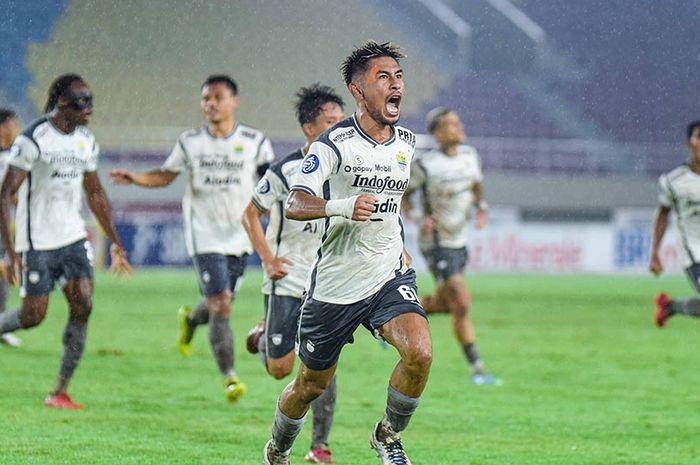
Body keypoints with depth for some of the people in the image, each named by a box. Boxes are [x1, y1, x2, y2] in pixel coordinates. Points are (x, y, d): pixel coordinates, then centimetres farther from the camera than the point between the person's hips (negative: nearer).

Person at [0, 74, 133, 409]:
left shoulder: (86, 142, 7)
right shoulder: (34, 139, -15)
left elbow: (95, 194, 20)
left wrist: (115, 243, 18)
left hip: (73, 237, 6)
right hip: (37, 242, -6)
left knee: (82, 305, -10)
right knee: (33, 316, -6)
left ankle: (60, 391, -2)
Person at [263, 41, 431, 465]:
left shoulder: (408, 143, 6)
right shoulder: (335, 143, -13)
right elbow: (294, 204, -22)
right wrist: (342, 207, -39)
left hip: (390, 275, 4)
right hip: (336, 283, -3)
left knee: (420, 353, -23)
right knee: (311, 385, 10)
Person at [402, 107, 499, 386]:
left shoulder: (470, 155, 1)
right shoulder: (424, 165, -18)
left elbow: (477, 187, 17)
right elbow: (402, 195, -7)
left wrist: (482, 208, -4)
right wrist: (419, 218, -24)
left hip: (460, 241, 8)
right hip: (437, 245, -8)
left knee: (444, 304, 19)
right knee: (462, 305, -12)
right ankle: (477, 370, -5)